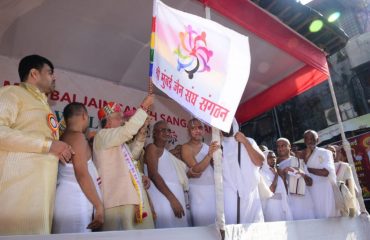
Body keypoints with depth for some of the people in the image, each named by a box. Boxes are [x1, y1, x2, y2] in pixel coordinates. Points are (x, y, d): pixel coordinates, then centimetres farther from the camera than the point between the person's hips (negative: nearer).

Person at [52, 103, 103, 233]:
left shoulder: (64, 137, 16)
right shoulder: (78, 136, -11)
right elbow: (82, 174, -19)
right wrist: (99, 206, -17)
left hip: (69, 200, 9)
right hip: (75, 201, -9)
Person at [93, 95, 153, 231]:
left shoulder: (117, 141, 20)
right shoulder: (103, 135, -6)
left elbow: (132, 155, 27)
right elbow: (128, 130, -19)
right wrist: (144, 107, -11)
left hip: (125, 196, 9)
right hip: (115, 197, -9)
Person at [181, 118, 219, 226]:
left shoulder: (207, 146, 10)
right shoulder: (186, 148, -9)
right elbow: (197, 169, -20)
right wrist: (209, 154, -32)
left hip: (213, 187, 6)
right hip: (198, 190, -6)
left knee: (215, 220, 9)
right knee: (202, 223, -2)